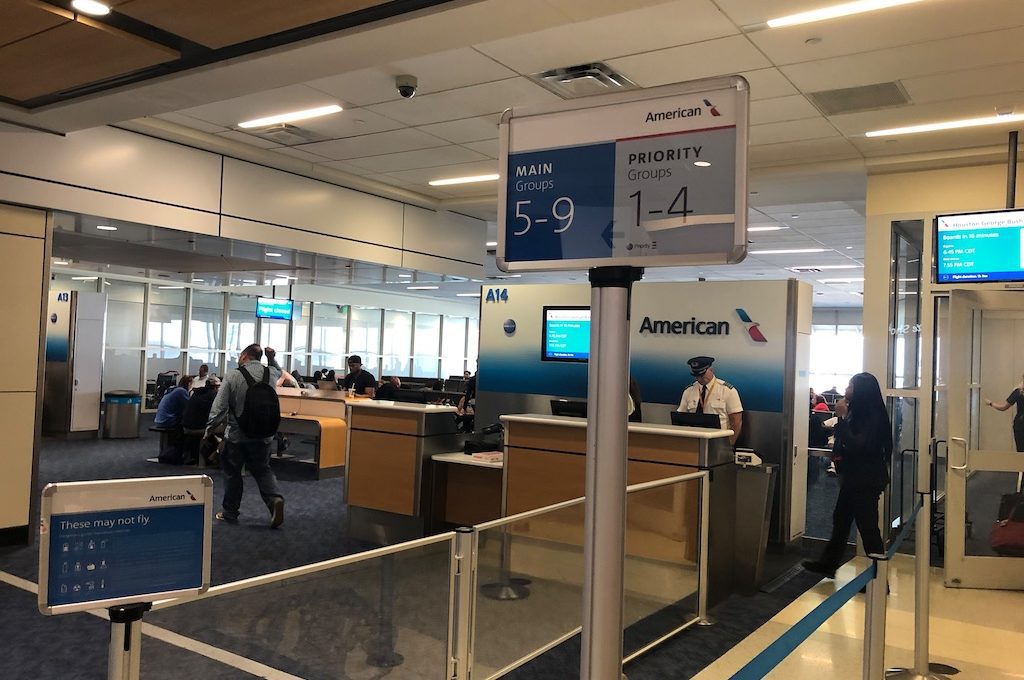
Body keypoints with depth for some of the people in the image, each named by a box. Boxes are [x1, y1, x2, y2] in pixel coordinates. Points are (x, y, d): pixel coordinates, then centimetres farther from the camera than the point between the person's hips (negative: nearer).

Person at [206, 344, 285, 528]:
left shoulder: (232, 377, -11)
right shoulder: (271, 373, -1)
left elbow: (219, 406, -13)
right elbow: (280, 373, 25)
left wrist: (210, 428, -2)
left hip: (236, 434, -3)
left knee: (232, 472, 12)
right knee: (263, 470, 15)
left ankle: (229, 513, 22)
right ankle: (275, 498, -10)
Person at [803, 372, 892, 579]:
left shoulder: (874, 416, -18)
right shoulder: (858, 412, 11)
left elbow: (857, 446, -25)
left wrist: (842, 418, -25)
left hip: (866, 481, -10)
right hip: (854, 478, 10)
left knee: (868, 527, -4)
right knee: (840, 519, 17)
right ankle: (828, 564, 29)